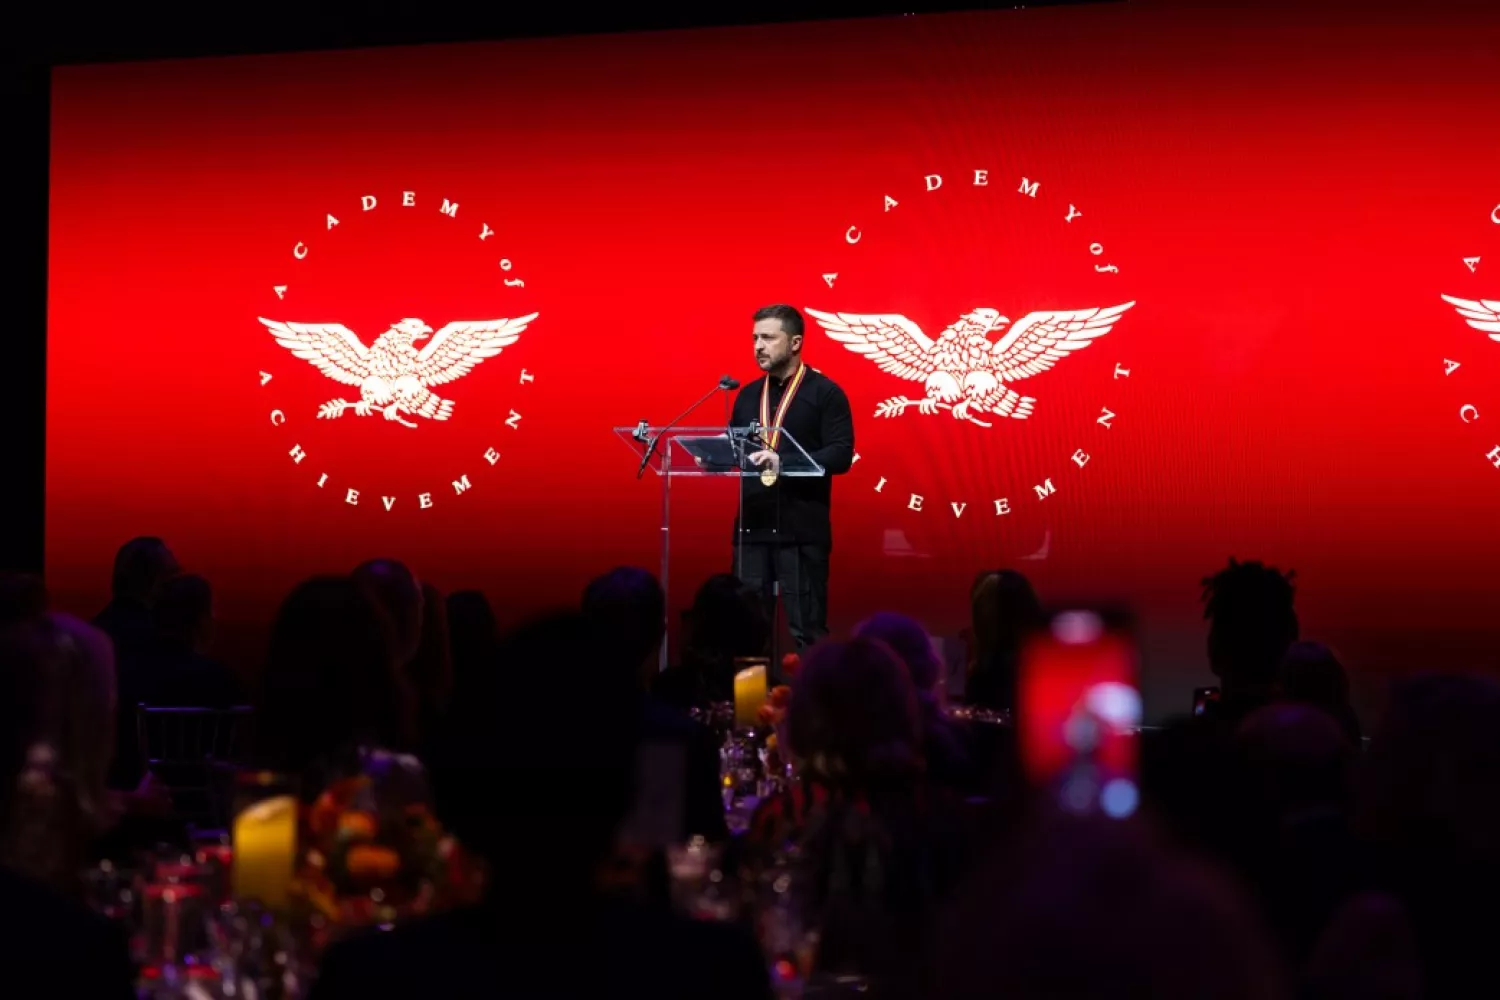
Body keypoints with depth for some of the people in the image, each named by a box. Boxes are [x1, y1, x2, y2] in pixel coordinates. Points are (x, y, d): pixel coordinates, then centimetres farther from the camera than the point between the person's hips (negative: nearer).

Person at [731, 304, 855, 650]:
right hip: (752, 527, 6)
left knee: (806, 629, -3)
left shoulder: (825, 392, -3)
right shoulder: (748, 395, 16)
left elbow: (841, 455, -12)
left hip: (802, 530, -6)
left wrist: (783, 461, -24)